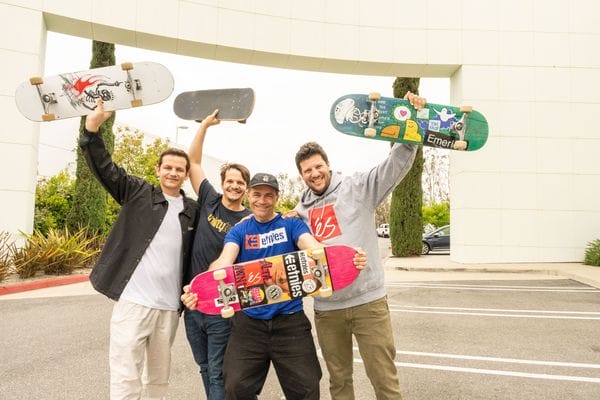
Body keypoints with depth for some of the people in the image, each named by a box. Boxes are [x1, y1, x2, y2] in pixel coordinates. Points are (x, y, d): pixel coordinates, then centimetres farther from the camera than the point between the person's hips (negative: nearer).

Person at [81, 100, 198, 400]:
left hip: (170, 305, 3)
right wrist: (92, 129, -21)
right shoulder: (138, 193, 2)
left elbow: (194, 253, 13)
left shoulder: (192, 210, 9)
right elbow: (104, 167, -7)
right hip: (133, 299, -3)